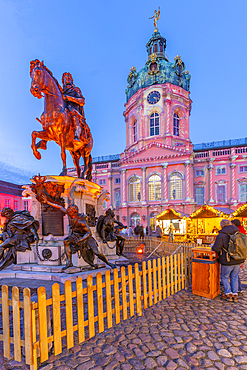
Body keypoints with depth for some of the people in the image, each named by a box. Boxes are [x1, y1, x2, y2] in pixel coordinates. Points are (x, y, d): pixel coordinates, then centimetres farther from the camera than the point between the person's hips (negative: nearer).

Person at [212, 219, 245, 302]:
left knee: (225, 277, 14)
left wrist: (212, 246, 3)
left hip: (228, 261, -5)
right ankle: (235, 295, 23)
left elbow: (216, 248, -19)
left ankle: (228, 294, 16)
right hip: (238, 261, 5)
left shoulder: (221, 235, -15)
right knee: (234, 277, 18)